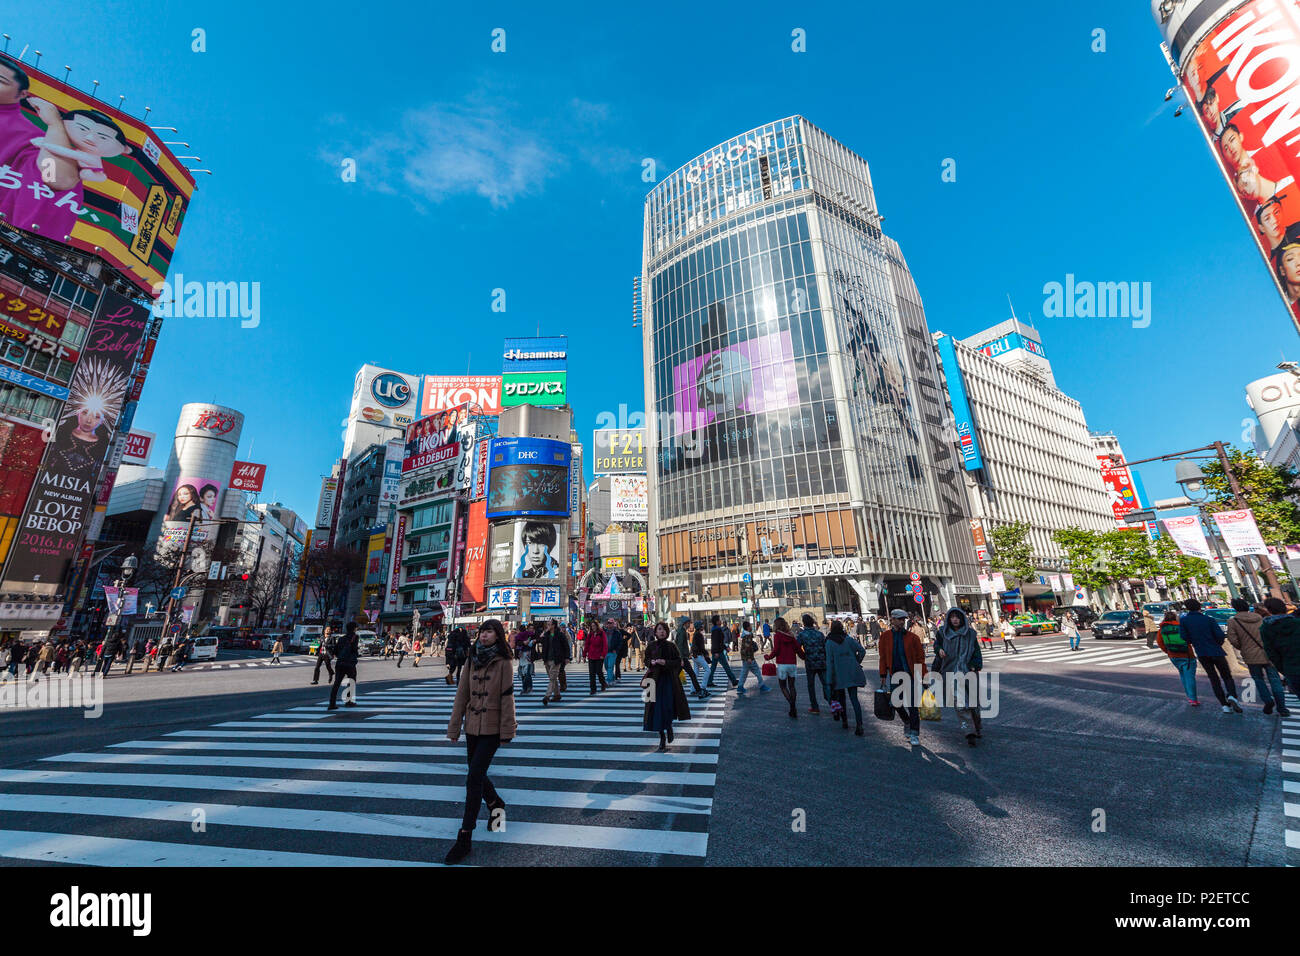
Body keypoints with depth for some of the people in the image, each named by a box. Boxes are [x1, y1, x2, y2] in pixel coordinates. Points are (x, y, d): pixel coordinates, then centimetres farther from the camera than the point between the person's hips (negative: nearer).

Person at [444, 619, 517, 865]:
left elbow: (507, 697, -11)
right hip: (472, 725, 6)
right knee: (476, 774, 18)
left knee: (474, 778, -7)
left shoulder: (502, 662, -12)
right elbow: (463, 693, 5)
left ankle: (464, 838, 6)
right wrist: (454, 727, 5)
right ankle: (496, 804, 44)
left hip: (491, 727, -6)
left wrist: (506, 731, -11)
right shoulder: (472, 660, 3)